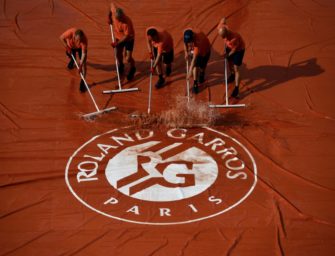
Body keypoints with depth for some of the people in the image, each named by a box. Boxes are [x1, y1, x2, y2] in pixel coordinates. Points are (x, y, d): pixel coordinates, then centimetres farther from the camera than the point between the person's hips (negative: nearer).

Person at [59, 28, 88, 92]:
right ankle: (72, 60, 61)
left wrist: (80, 65, -45)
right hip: (71, 46, 2)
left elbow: (83, 53, -38)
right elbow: (61, 37, -22)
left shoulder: (84, 40, -42)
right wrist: (67, 48, -21)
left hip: (80, 48, -2)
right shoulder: (70, 32, -42)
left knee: (83, 63, -14)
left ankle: (82, 82, -9)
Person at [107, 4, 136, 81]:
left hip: (128, 39, -6)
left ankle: (132, 69, 29)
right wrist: (109, 17, 0)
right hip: (119, 37, 6)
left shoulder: (127, 22, -39)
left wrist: (117, 43, -32)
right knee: (118, 54, 19)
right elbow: (112, 5, 0)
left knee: (128, 58, -4)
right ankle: (121, 66, 51)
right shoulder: (114, 11, -24)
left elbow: (127, 36, -31)